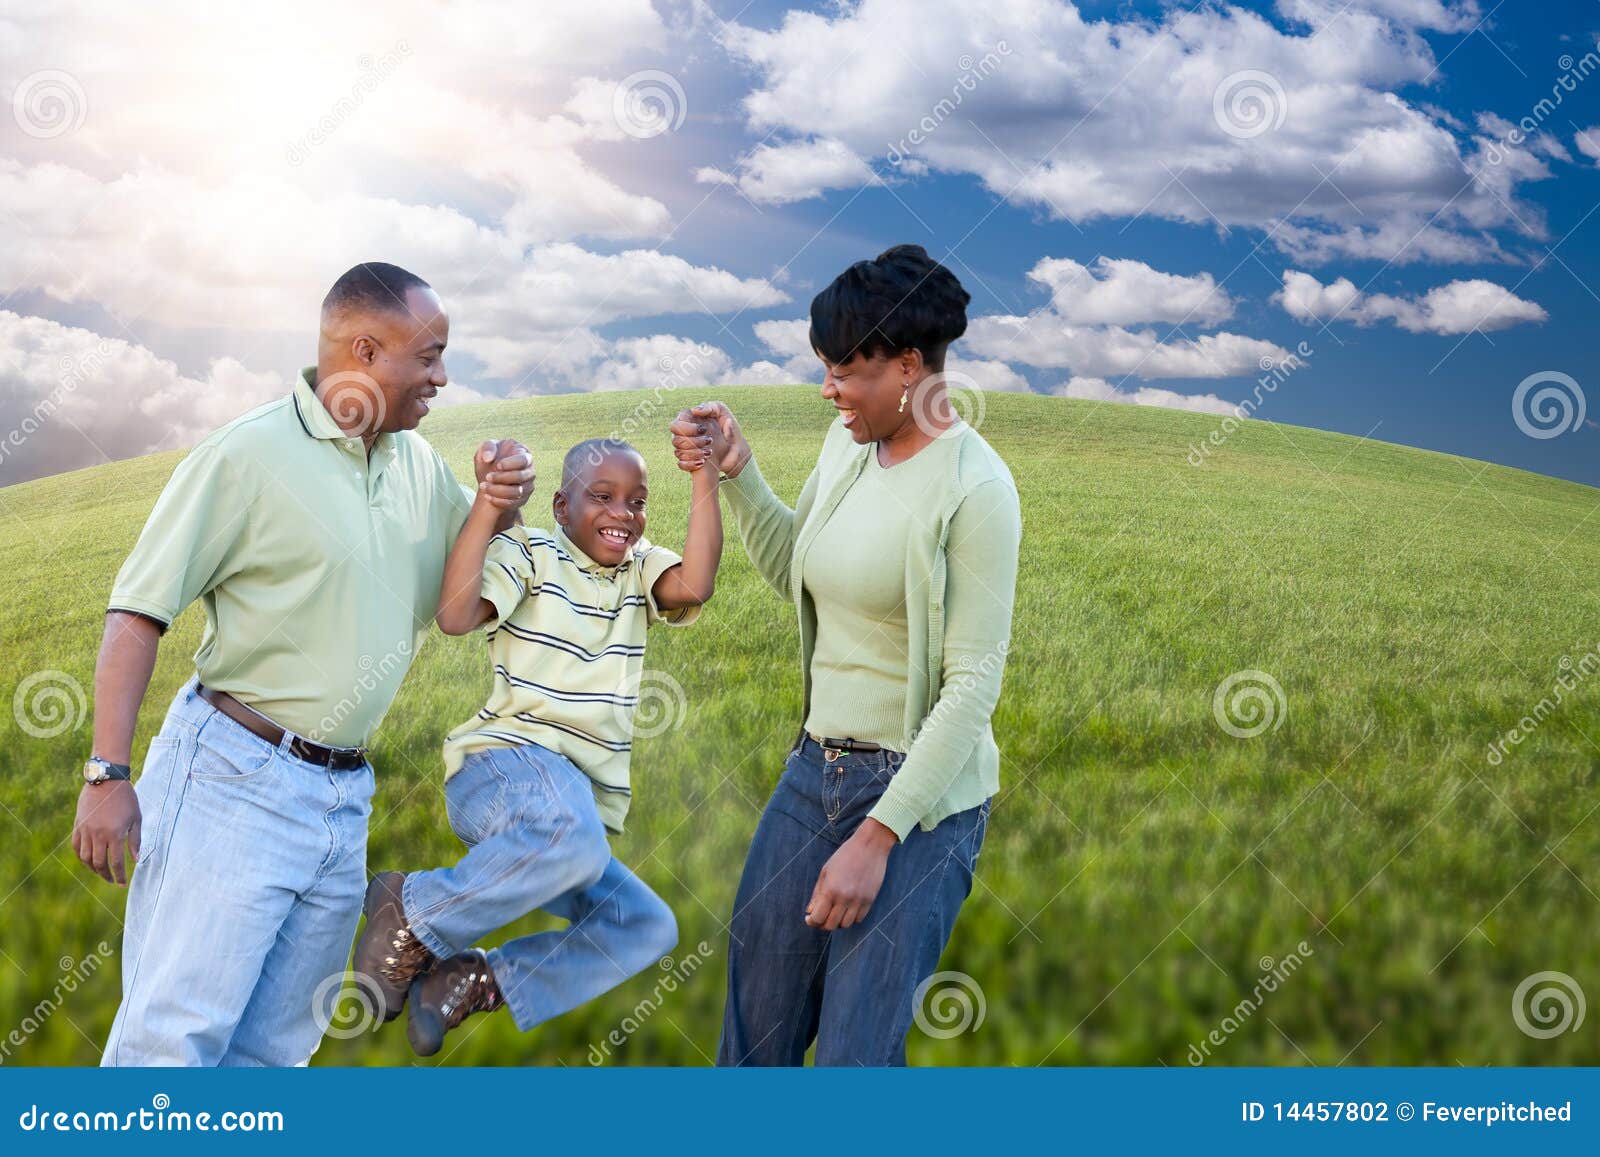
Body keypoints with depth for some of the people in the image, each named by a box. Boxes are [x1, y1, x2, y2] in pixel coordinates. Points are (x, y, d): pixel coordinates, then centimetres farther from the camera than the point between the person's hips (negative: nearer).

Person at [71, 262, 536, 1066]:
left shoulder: (418, 464, 11)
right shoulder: (250, 454, -8)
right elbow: (137, 614, -9)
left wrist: (501, 502, 2)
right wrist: (108, 775, -16)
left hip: (343, 801, 7)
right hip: (236, 780, -7)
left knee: (275, 1046, 11)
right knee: (175, 1036, -6)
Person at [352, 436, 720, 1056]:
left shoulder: (640, 569, 16)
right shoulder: (527, 553, 1)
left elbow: (695, 585, -8)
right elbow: (455, 615, -18)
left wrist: (706, 475, -11)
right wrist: (489, 499, -18)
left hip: (578, 792, 7)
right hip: (504, 763, -7)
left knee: (647, 926, -3)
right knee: (574, 840, -39)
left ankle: (470, 982, 4)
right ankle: (411, 911, -15)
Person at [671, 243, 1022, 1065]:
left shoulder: (973, 489, -17)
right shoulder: (847, 443, 5)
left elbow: (973, 685, -18)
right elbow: (792, 573, 19)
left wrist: (877, 838, -20)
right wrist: (735, 472, 4)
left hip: (920, 794, -7)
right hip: (814, 771, 7)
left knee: (853, 1051, 0)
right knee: (753, 1032, 13)